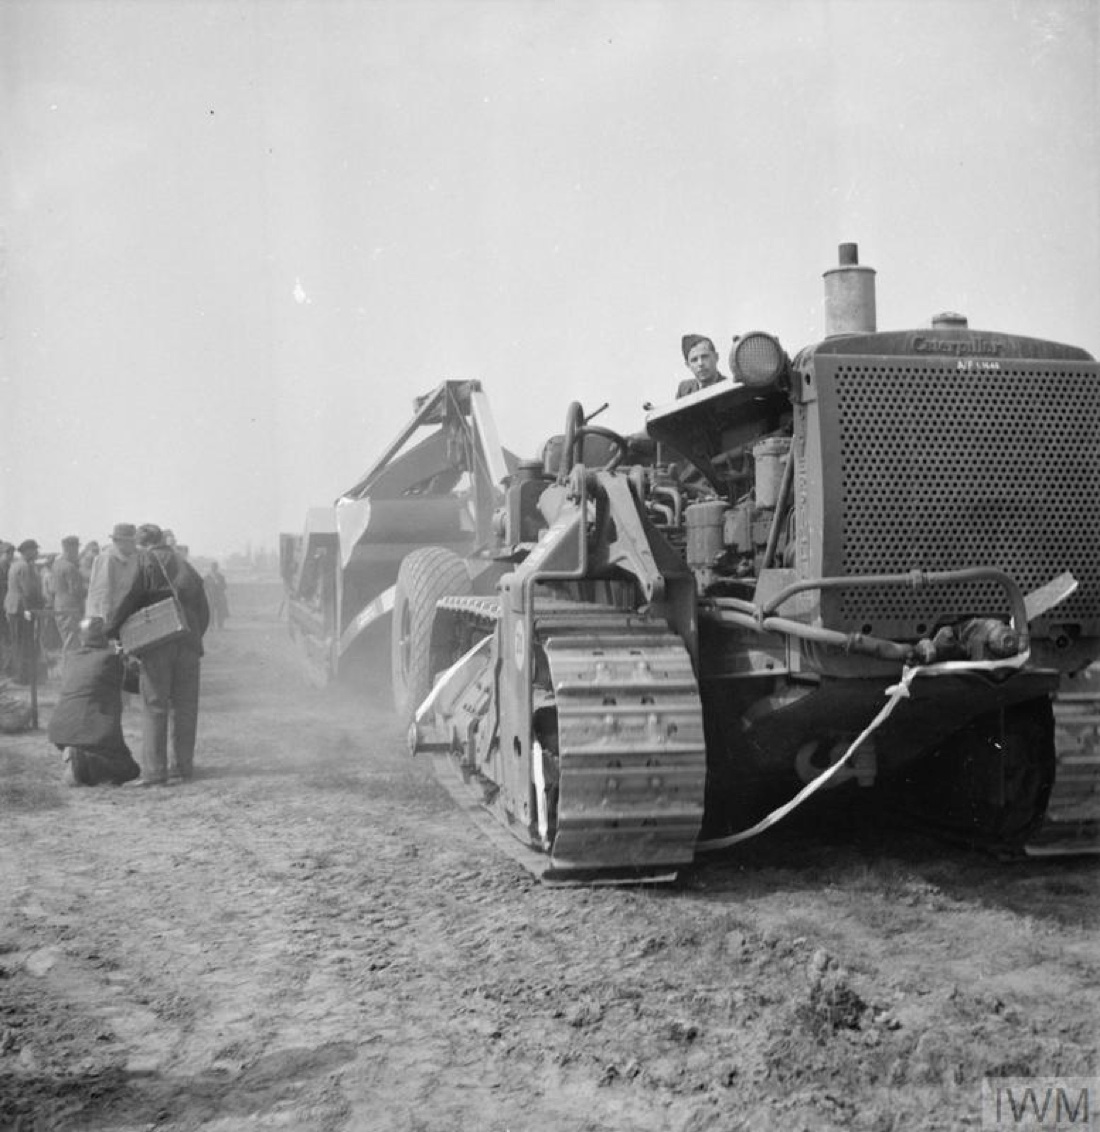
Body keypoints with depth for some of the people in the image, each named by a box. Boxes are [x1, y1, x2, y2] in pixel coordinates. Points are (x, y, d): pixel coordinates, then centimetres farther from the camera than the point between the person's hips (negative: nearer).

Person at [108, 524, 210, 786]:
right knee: (185, 707, 10)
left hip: (157, 641, -5)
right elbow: (204, 612, 16)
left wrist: (110, 630, 1)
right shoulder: (186, 568, 18)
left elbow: (130, 598, -7)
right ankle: (183, 767, 13)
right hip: (188, 642, 5)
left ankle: (154, 772, -5)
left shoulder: (146, 562, 1)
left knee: (154, 707, -2)